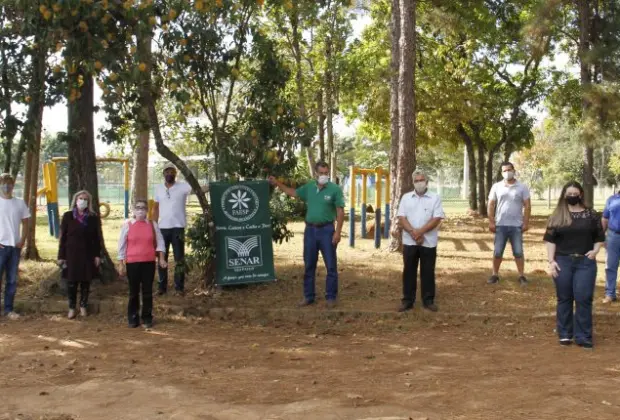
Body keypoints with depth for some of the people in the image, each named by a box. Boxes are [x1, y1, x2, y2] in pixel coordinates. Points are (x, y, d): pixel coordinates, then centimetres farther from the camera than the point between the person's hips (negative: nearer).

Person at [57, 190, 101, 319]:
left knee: (85, 281, 6)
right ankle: (72, 307, 13)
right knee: (71, 282, 1)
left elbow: (97, 238, 4)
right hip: (71, 254, -1)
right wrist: (61, 256, -2)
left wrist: (97, 255, -1)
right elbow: (63, 237, 1)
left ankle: (83, 306, 20)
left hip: (88, 254, 1)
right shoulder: (68, 216, 0)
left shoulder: (93, 218, 3)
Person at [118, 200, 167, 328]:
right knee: (134, 291, 7)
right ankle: (133, 318, 18)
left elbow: (159, 242, 7)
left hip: (149, 262, 1)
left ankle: (147, 318, 16)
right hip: (132, 263, -1)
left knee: (148, 291, 6)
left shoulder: (152, 224, 3)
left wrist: (161, 258, -3)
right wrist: (122, 265, 1)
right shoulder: (127, 225, -2)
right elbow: (122, 245, 2)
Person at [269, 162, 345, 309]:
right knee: (309, 265, 10)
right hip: (310, 229, 4)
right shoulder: (309, 187, 6)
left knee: (331, 266, 1)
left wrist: (337, 232, -14)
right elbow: (292, 192, 21)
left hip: (326, 230, -4)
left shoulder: (335, 189, -8)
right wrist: (277, 183, 16)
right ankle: (308, 296, 20)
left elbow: (340, 212, -9)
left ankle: (331, 297, 10)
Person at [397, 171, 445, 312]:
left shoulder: (435, 198, 0)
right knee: (409, 271, 6)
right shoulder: (406, 197, 7)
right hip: (409, 241, 2)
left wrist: (421, 231, -17)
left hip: (428, 242, -2)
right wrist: (413, 232, -15)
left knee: (428, 272, 5)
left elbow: (437, 219, -8)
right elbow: (401, 218, -1)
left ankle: (428, 300, 14)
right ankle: (408, 300, 13)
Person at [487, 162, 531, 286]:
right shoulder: (496, 187, 3)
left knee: (518, 252, 3)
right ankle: (495, 275, 17)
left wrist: (526, 222, -6)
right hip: (500, 225, 1)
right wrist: (491, 222, -3)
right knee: (497, 252, 6)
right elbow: (491, 205, 4)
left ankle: (521, 276, 11)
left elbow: (527, 206, 0)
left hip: (516, 225, -1)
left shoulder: (522, 187, 0)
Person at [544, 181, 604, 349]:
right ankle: (565, 334, 17)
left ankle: (583, 336, 4)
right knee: (564, 298, 7)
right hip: (563, 262, 0)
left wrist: (595, 251, -8)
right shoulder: (557, 216, 4)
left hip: (585, 262, 0)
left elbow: (600, 237, 11)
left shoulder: (591, 215, 6)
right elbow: (550, 240, 1)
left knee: (583, 298, -5)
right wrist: (551, 261, -7)